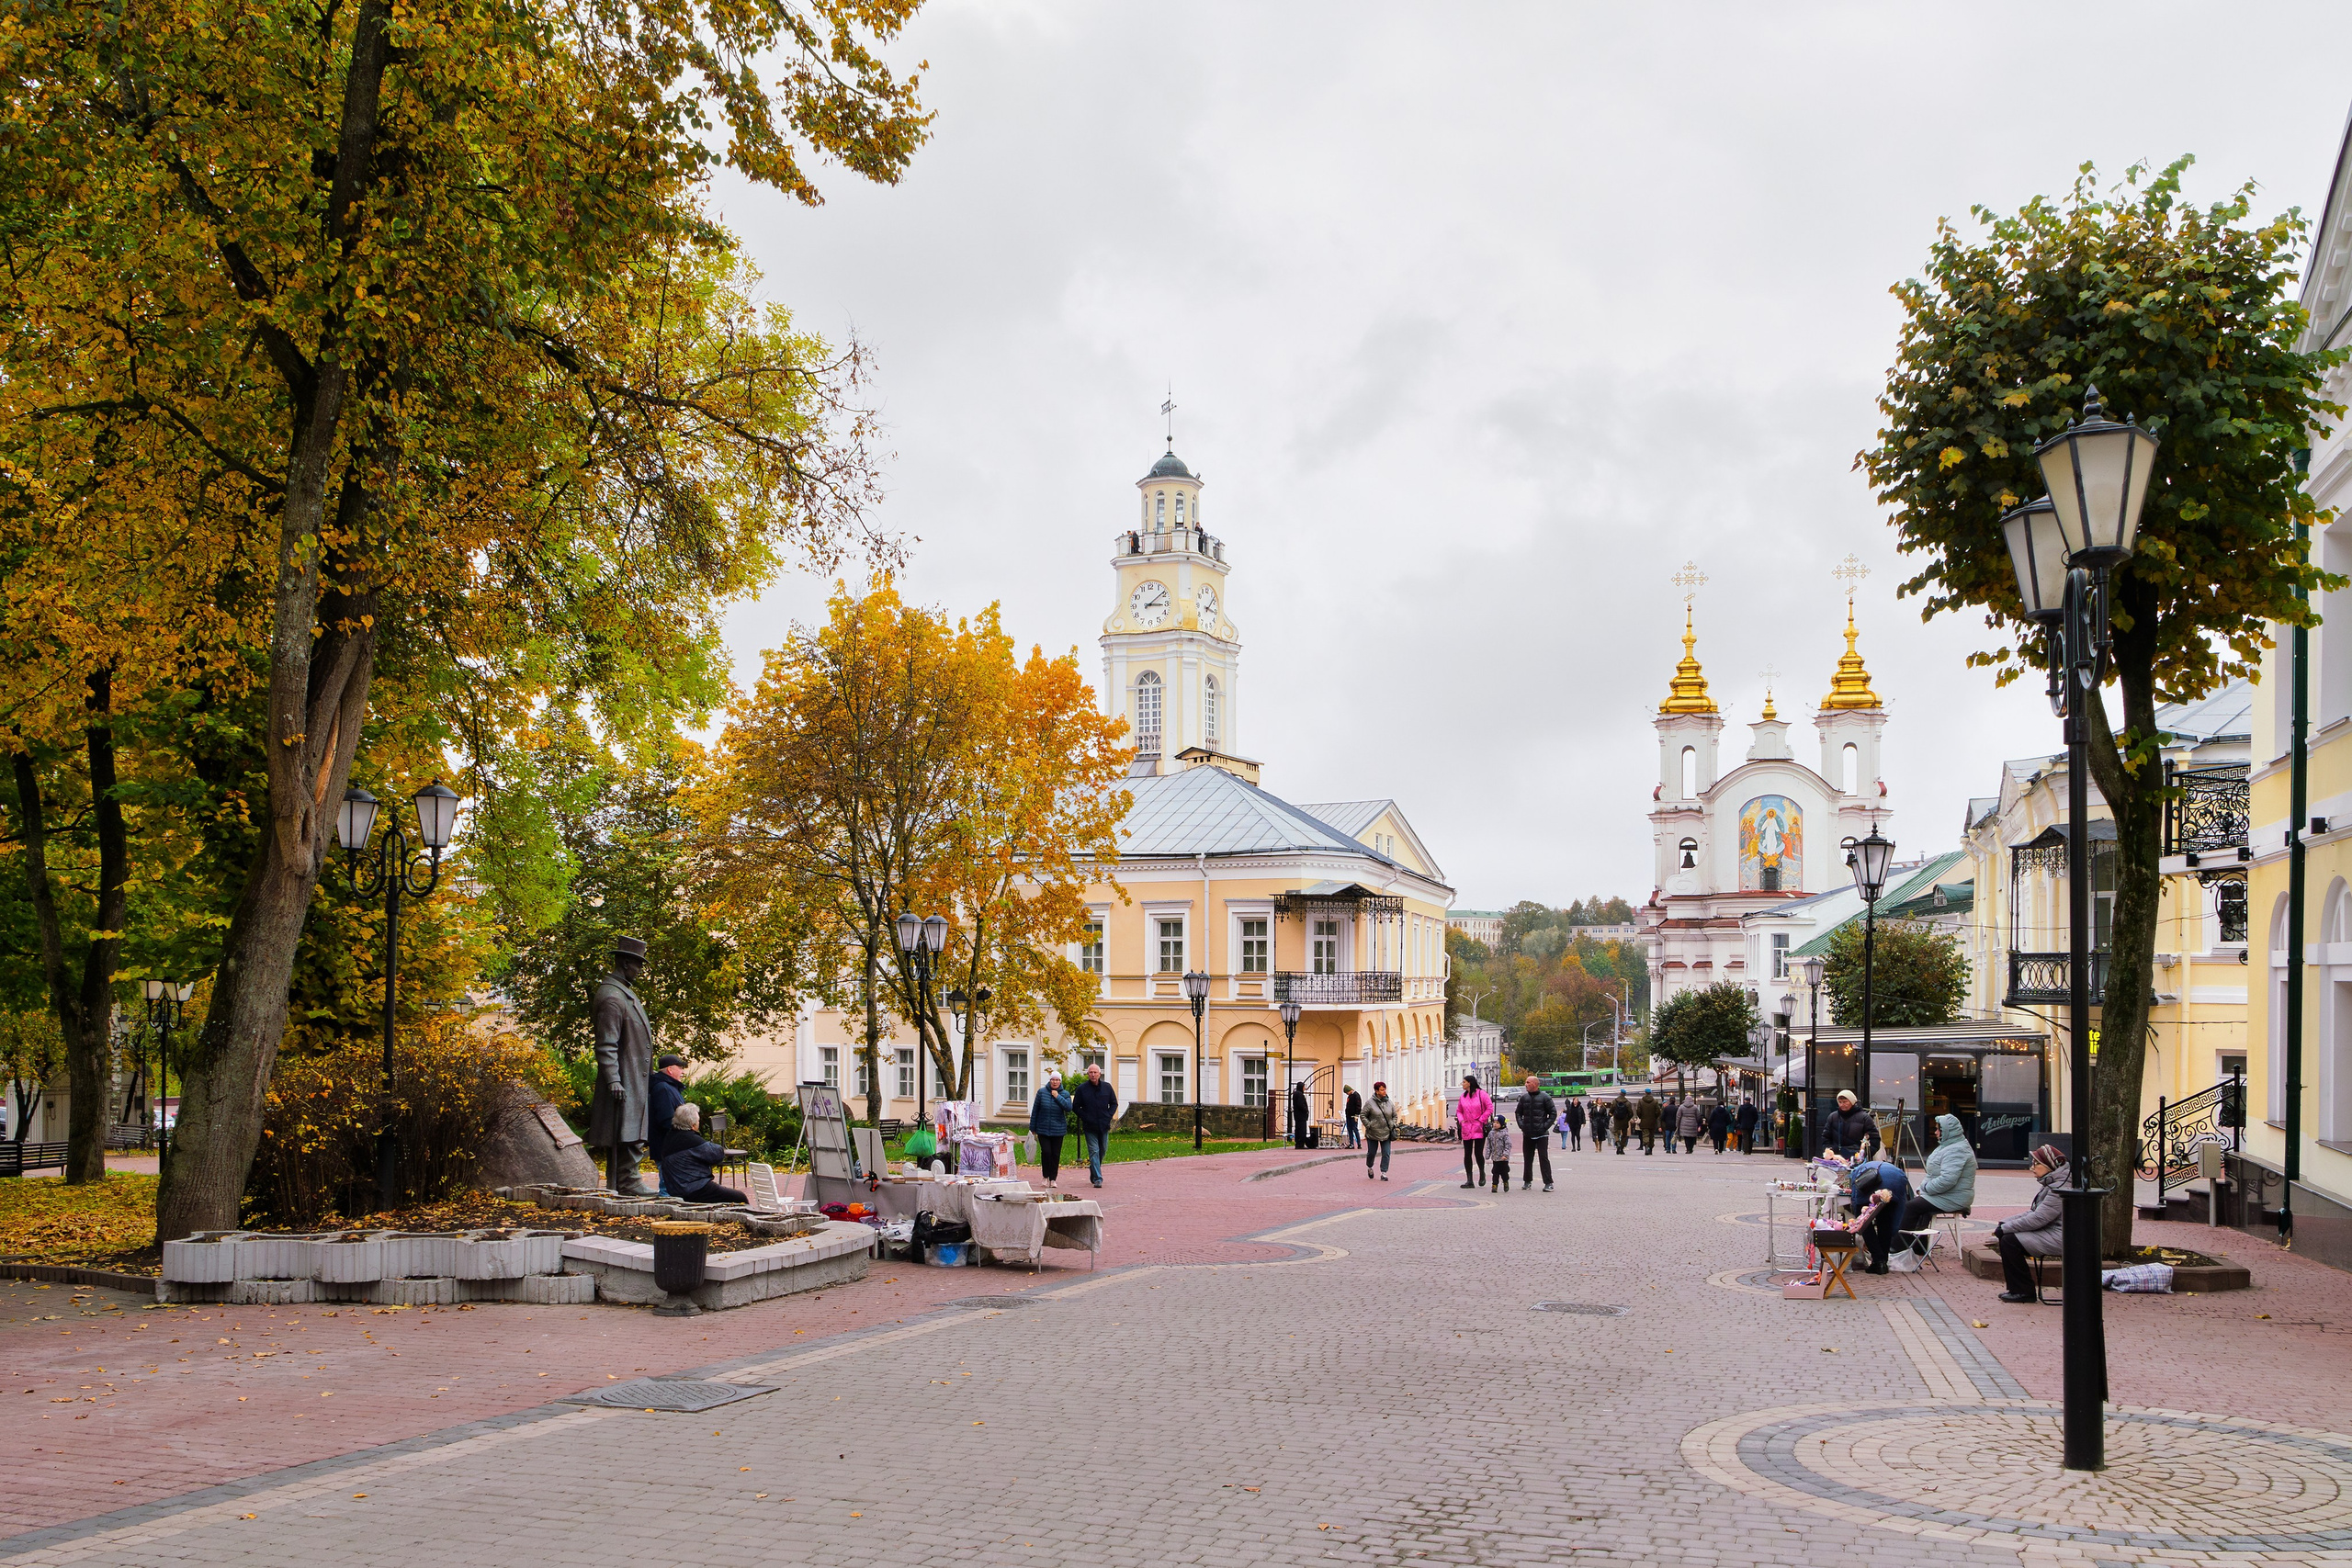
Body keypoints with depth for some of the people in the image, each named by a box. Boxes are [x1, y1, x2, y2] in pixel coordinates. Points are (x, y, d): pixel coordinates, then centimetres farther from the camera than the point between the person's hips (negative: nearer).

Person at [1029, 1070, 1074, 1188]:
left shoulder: (1064, 1094, 3)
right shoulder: (1042, 1092, 0)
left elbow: (1068, 1107, -13)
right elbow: (1035, 1110, 4)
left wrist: (1058, 1097, -17)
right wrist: (1033, 1127, 4)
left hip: (1058, 1130, 1)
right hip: (1043, 1129, -1)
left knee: (1055, 1154, 2)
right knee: (1046, 1152, -10)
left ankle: (1053, 1179, 13)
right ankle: (1046, 1177, 9)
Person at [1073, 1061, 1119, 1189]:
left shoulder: (1107, 1087, 5)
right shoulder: (1082, 1089, -2)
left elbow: (1114, 1103, 13)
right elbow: (1076, 1106, 2)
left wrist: (1109, 1116, -1)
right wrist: (1085, 1118, -9)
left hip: (1104, 1126, 3)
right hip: (1089, 1127, -3)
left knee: (1102, 1151, 13)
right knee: (1094, 1151, -8)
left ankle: (1094, 1171, 35)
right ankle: (1097, 1178, -11)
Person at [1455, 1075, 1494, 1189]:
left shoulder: (1481, 1094, -6)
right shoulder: (1463, 1096, 11)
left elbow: (1490, 1108, -8)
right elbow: (1459, 1110, 19)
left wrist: (1481, 1120, -9)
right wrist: (1461, 1120, 1)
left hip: (1479, 1129, -5)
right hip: (1466, 1129, 5)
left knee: (1478, 1153, -6)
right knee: (1467, 1154, 2)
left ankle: (1482, 1173, 21)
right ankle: (1469, 1180, 7)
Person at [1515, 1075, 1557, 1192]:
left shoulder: (1545, 1097, -4)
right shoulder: (1524, 1098, 9)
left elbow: (1553, 1113, -2)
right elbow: (1518, 1112, 20)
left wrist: (1546, 1126, -10)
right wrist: (1521, 1124, 5)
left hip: (1541, 1134, -5)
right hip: (1527, 1134, 5)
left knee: (1544, 1158, -7)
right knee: (1527, 1158, 11)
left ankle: (1548, 1183, -4)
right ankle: (1527, 1181, 21)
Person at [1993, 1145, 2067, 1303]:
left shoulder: (2060, 1188, -18)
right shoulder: (2050, 1184, 15)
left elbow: (2037, 1219, -22)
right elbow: (2033, 1213, 16)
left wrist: (2004, 1229, -16)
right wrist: (2003, 1224, 4)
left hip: (2058, 1239, -11)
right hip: (2049, 1232, 11)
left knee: (2009, 1241, -18)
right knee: (2006, 1236, 1)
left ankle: (2023, 1291, -7)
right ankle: (2017, 1288, 8)